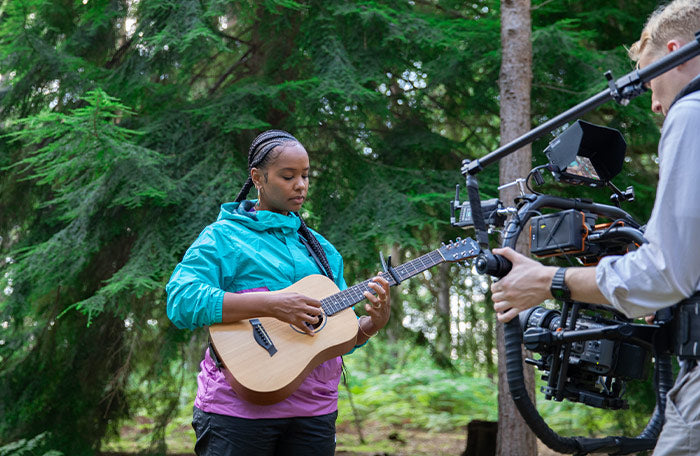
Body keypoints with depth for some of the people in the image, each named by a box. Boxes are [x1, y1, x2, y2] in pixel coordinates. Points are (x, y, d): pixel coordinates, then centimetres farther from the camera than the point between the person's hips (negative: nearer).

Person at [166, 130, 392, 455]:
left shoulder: (319, 248, 16)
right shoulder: (224, 237, -3)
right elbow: (180, 301, -20)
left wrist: (374, 323, -6)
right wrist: (271, 304, -25)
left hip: (313, 412, 5)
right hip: (239, 410, -5)